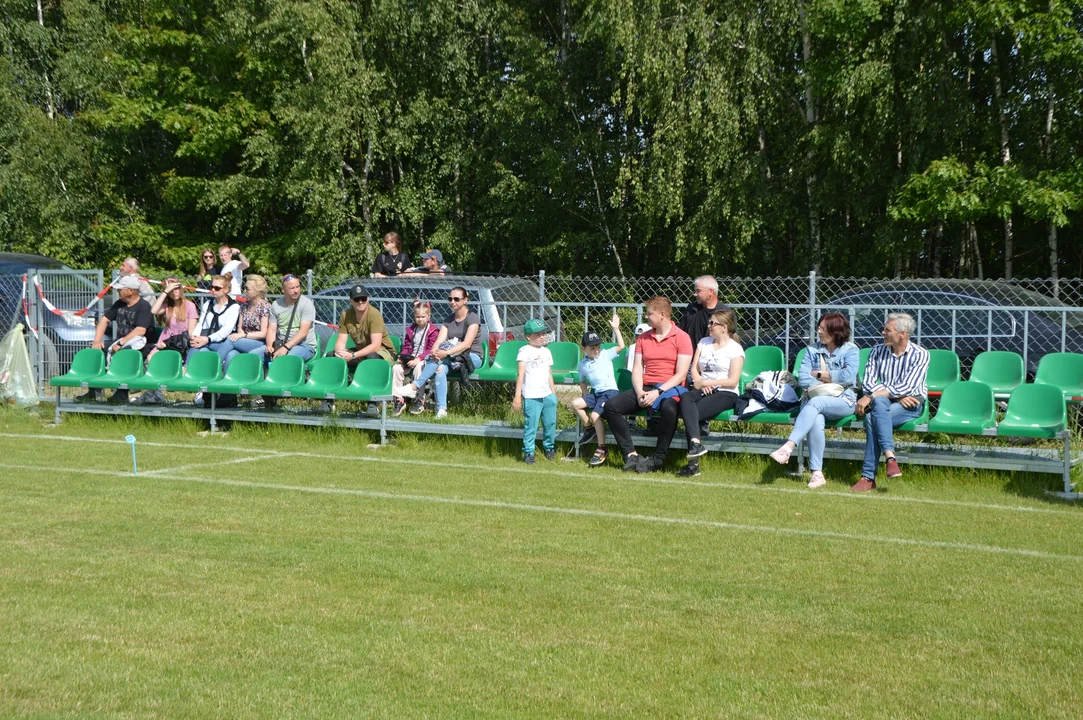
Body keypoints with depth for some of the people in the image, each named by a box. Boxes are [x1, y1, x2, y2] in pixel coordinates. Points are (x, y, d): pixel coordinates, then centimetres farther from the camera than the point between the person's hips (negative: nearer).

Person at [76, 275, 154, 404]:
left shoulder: (143, 306, -11)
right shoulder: (119, 304, 14)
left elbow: (140, 331, -21)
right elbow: (104, 320, 14)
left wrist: (121, 343, -25)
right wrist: (97, 341, 0)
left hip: (137, 345, -8)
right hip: (120, 342, 9)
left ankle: (122, 394, -30)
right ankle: (94, 391, -3)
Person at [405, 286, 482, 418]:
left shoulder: (472, 318, -6)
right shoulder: (448, 319, 12)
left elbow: (467, 344, -20)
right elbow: (439, 341, -3)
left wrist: (446, 353, -34)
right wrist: (435, 352, -28)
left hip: (472, 358, -5)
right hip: (452, 358, 5)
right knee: (440, 369, -31)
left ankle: (414, 386, -35)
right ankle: (441, 410, -39)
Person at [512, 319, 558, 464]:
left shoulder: (546, 352, 14)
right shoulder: (525, 351, -5)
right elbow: (521, 374, -10)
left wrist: (554, 394, 17)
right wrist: (517, 396, -16)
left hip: (547, 395, 6)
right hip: (531, 396, -6)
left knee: (550, 423, 12)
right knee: (531, 426, -3)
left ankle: (549, 447, 30)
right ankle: (528, 453, 6)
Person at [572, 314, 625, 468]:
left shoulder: (606, 355, 0)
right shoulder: (582, 364, 11)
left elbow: (621, 346, -12)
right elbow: (582, 381, 24)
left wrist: (616, 328, -17)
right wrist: (586, 396, 11)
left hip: (610, 391, -6)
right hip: (595, 393, 6)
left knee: (595, 415, -22)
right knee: (575, 404, -7)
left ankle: (602, 448, -11)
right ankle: (589, 428, 12)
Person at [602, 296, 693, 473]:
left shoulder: (681, 338, -2)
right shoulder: (643, 338, 16)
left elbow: (681, 374, -9)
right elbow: (637, 369, 9)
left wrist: (658, 392, -19)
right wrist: (639, 392, -10)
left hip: (670, 388, -5)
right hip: (645, 388, 5)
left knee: (669, 408, -40)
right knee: (611, 405, -18)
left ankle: (657, 459, -25)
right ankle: (631, 455, -20)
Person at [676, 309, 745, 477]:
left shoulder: (735, 349, 1)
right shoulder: (704, 342, 20)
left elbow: (733, 381, -7)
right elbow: (694, 369, 13)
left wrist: (706, 382, -10)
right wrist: (700, 383, -7)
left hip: (725, 393, -5)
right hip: (702, 390, 5)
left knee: (693, 412, -31)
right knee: (685, 398, -32)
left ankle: (693, 463, -33)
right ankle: (695, 443, -48)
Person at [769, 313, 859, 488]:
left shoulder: (850, 350, 5)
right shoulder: (812, 350, 13)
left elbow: (848, 376, -12)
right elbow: (802, 379, 1)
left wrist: (818, 374, -4)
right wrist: (831, 381, -8)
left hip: (843, 402, -2)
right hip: (815, 399, 3)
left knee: (815, 403, -35)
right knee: (816, 421, -33)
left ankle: (788, 446, -46)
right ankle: (817, 473, -33)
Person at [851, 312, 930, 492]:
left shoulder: (920, 354, -4)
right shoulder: (878, 351, 8)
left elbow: (906, 387, -16)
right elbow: (867, 383, 0)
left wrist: (870, 397, -23)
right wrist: (897, 395, -15)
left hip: (912, 404, -4)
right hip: (884, 403, 4)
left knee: (873, 417, -32)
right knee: (879, 401, -35)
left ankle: (868, 477, -32)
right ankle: (890, 456, -43)